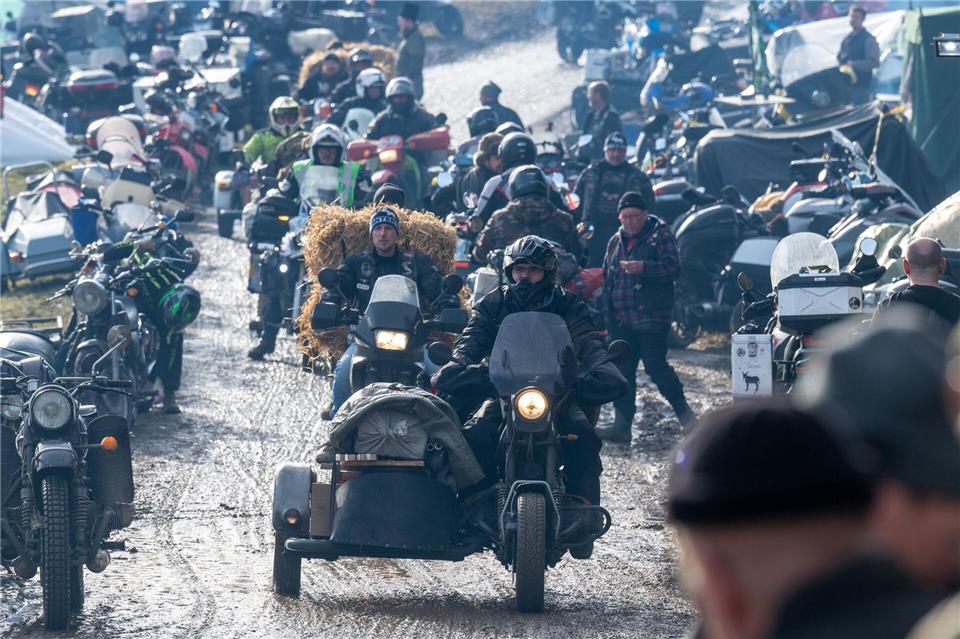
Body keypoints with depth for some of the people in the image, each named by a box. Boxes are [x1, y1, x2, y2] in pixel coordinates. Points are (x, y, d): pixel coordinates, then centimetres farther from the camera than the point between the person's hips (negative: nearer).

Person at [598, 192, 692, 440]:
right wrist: (608, 312, 19)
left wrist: (644, 268, -27)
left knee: (656, 366, -12)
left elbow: (673, 268, -14)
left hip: (651, 317, -7)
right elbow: (606, 277, 28)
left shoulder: (661, 236, -2)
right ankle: (622, 424, 8)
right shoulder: (616, 241, 18)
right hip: (620, 320, 7)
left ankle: (684, 412, 4)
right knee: (622, 370, 5)